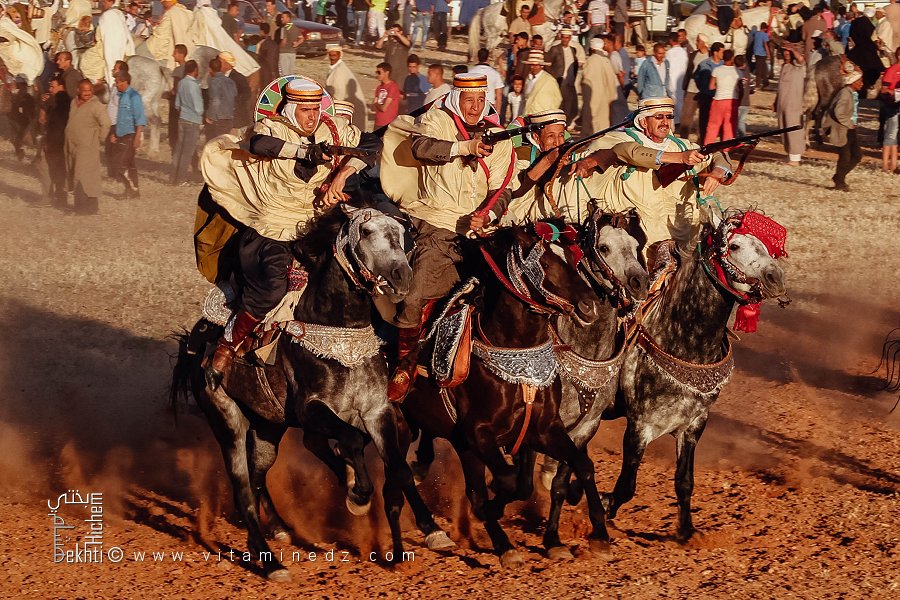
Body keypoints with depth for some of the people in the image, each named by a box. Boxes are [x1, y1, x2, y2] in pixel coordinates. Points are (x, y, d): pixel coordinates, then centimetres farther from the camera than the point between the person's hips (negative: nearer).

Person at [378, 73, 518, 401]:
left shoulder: (497, 137, 10)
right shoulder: (437, 121, 2)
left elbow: (502, 189, 6)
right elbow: (419, 146, -19)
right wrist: (464, 147, -27)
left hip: (475, 225, 4)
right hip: (436, 222, -3)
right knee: (415, 296, -13)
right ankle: (405, 363, 2)